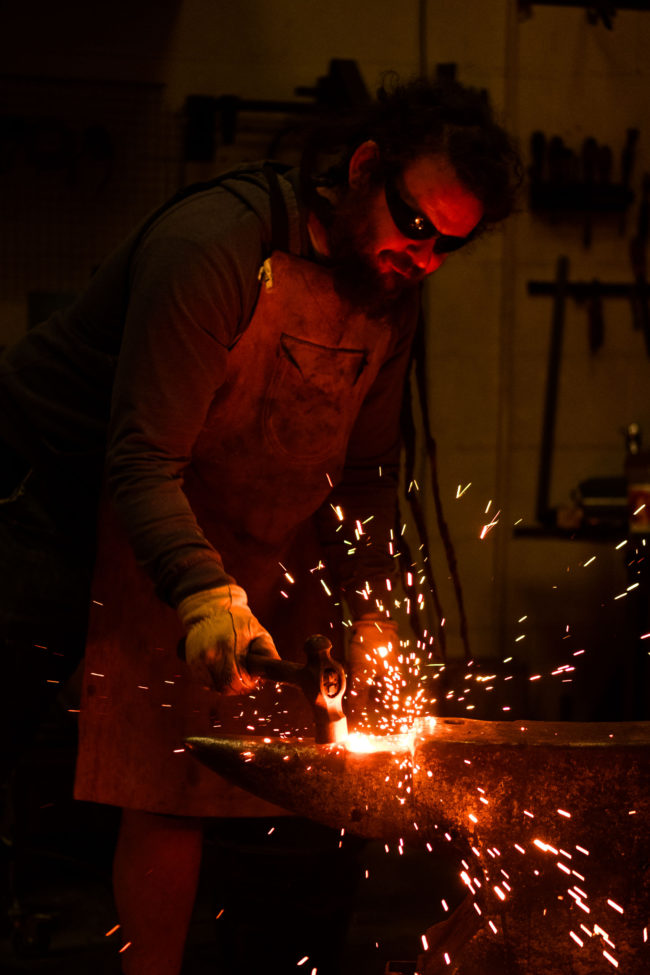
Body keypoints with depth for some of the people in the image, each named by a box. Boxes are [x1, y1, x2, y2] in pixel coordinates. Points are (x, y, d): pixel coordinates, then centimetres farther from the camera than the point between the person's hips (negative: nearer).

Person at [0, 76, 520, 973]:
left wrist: (366, 608, -2)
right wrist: (207, 596, -43)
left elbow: (366, 468, 11)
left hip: (236, 543, 7)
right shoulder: (212, 246, -24)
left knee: (174, 789, -1)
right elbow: (141, 462, -29)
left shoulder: (392, 295, 1)